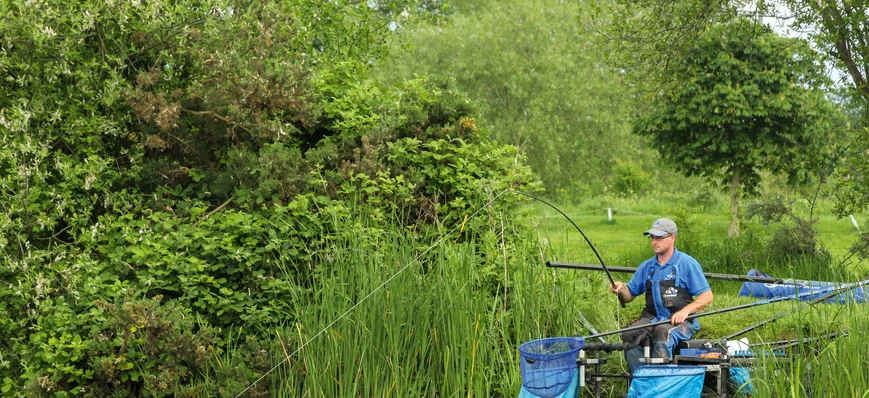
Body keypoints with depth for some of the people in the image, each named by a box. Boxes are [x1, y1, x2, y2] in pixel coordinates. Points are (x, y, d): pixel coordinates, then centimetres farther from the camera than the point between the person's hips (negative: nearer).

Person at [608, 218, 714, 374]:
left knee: (662, 333, -37)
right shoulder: (647, 266, 16)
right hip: (652, 319, 4)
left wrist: (685, 311, -18)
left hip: (679, 321, -4)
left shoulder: (687, 263, 1)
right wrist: (621, 288, -6)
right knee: (629, 335, -26)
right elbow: (630, 295, 18)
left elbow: (707, 296, -3)